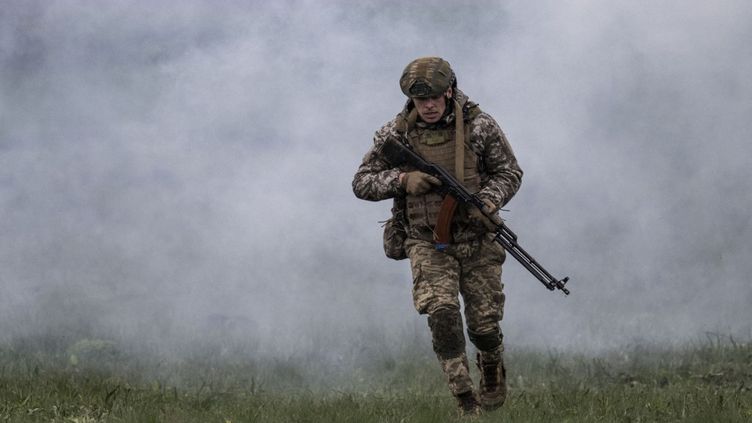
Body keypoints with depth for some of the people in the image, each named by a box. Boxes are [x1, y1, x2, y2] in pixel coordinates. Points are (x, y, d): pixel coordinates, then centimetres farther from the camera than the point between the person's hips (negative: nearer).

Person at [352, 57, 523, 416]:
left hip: (476, 239, 0)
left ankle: (493, 373, 37)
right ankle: (466, 403, -18)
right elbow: (361, 183, 0)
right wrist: (402, 180, -18)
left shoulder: (479, 126, -6)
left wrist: (489, 201, -19)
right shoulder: (395, 134, -5)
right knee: (441, 314, -22)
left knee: (484, 325, 2)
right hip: (428, 244, 0)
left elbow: (509, 172, 2)